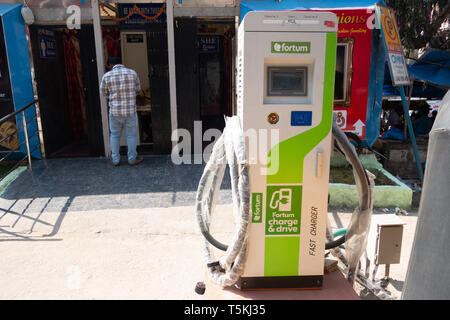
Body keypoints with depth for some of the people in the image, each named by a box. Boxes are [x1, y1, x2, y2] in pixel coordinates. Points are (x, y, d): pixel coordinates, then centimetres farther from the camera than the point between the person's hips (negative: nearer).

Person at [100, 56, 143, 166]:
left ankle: (115, 160, 23)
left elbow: (103, 92, 9)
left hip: (115, 111, 0)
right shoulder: (132, 73, -2)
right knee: (131, 135, 11)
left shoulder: (107, 76, -4)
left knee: (115, 135, 15)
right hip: (130, 111, 0)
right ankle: (132, 159, 19)